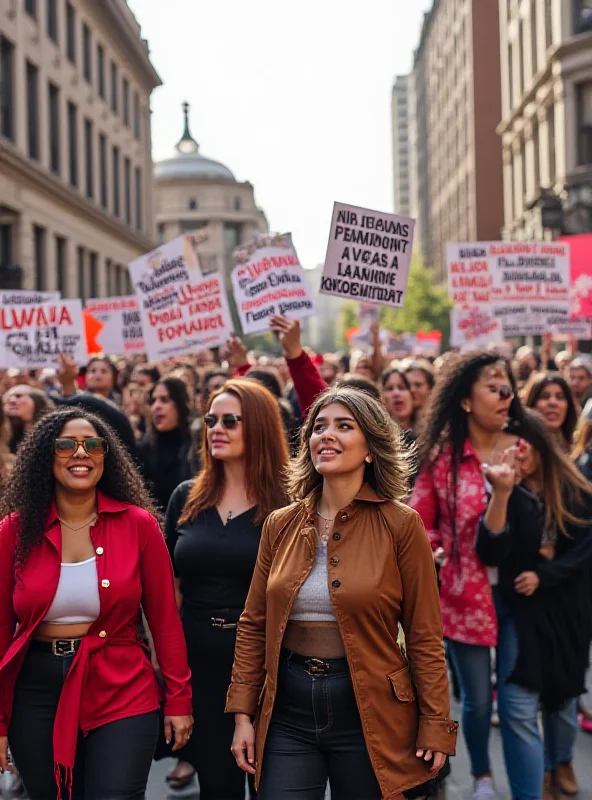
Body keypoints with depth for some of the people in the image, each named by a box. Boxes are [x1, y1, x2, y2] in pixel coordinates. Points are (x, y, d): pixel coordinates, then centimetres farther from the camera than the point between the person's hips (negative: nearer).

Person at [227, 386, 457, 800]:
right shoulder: (281, 525, 4)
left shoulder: (401, 525, -7)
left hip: (370, 714, -3)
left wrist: (435, 726, -7)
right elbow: (254, 625, 8)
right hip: (287, 712, 3)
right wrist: (243, 714, 3)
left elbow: (424, 636, -5)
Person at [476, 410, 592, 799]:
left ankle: (560, 763, 48)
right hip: (521, 609, -1)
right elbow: (491, 554, -22)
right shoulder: (504, 493, -9)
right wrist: (502, 493, -32)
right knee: (518, 709, -13)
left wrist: (543, 576, -15)